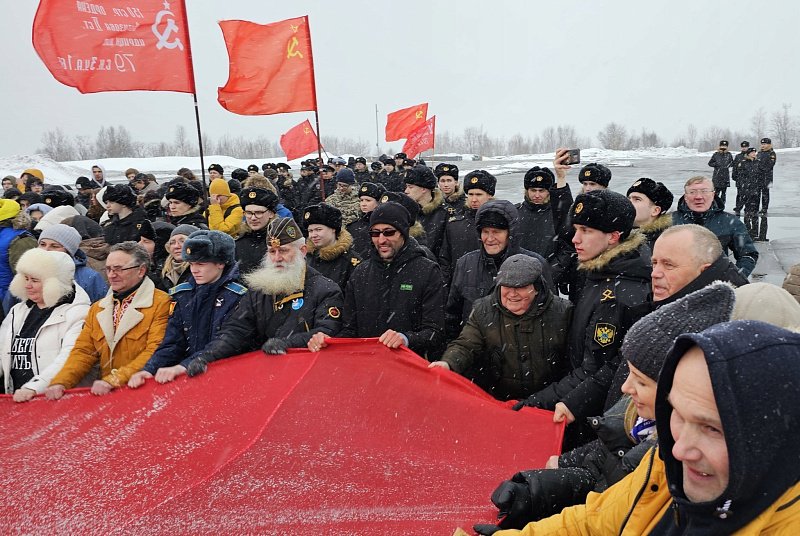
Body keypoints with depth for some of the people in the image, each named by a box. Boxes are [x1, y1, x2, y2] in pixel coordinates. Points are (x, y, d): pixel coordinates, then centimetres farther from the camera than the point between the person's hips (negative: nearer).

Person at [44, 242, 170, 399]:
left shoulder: (161, 304, -5)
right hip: (106, 394, 5)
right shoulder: (97, 308, 19)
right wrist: (60, 382, -4)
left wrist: (114, 380, -20)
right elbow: (84, 351, 12)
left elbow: (155, 352, -13)